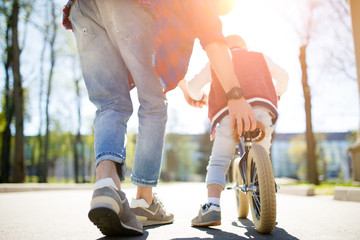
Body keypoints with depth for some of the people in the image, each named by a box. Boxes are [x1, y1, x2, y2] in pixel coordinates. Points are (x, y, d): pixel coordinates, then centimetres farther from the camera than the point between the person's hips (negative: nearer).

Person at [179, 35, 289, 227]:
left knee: (218, 162, 3)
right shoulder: (260, 57, 33)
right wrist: (278, 93, 62)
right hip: (261, 108, 2)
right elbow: (283, 76, 42)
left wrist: (198, 97, 44)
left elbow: (193, 86, 22)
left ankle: (212, 206, -15)